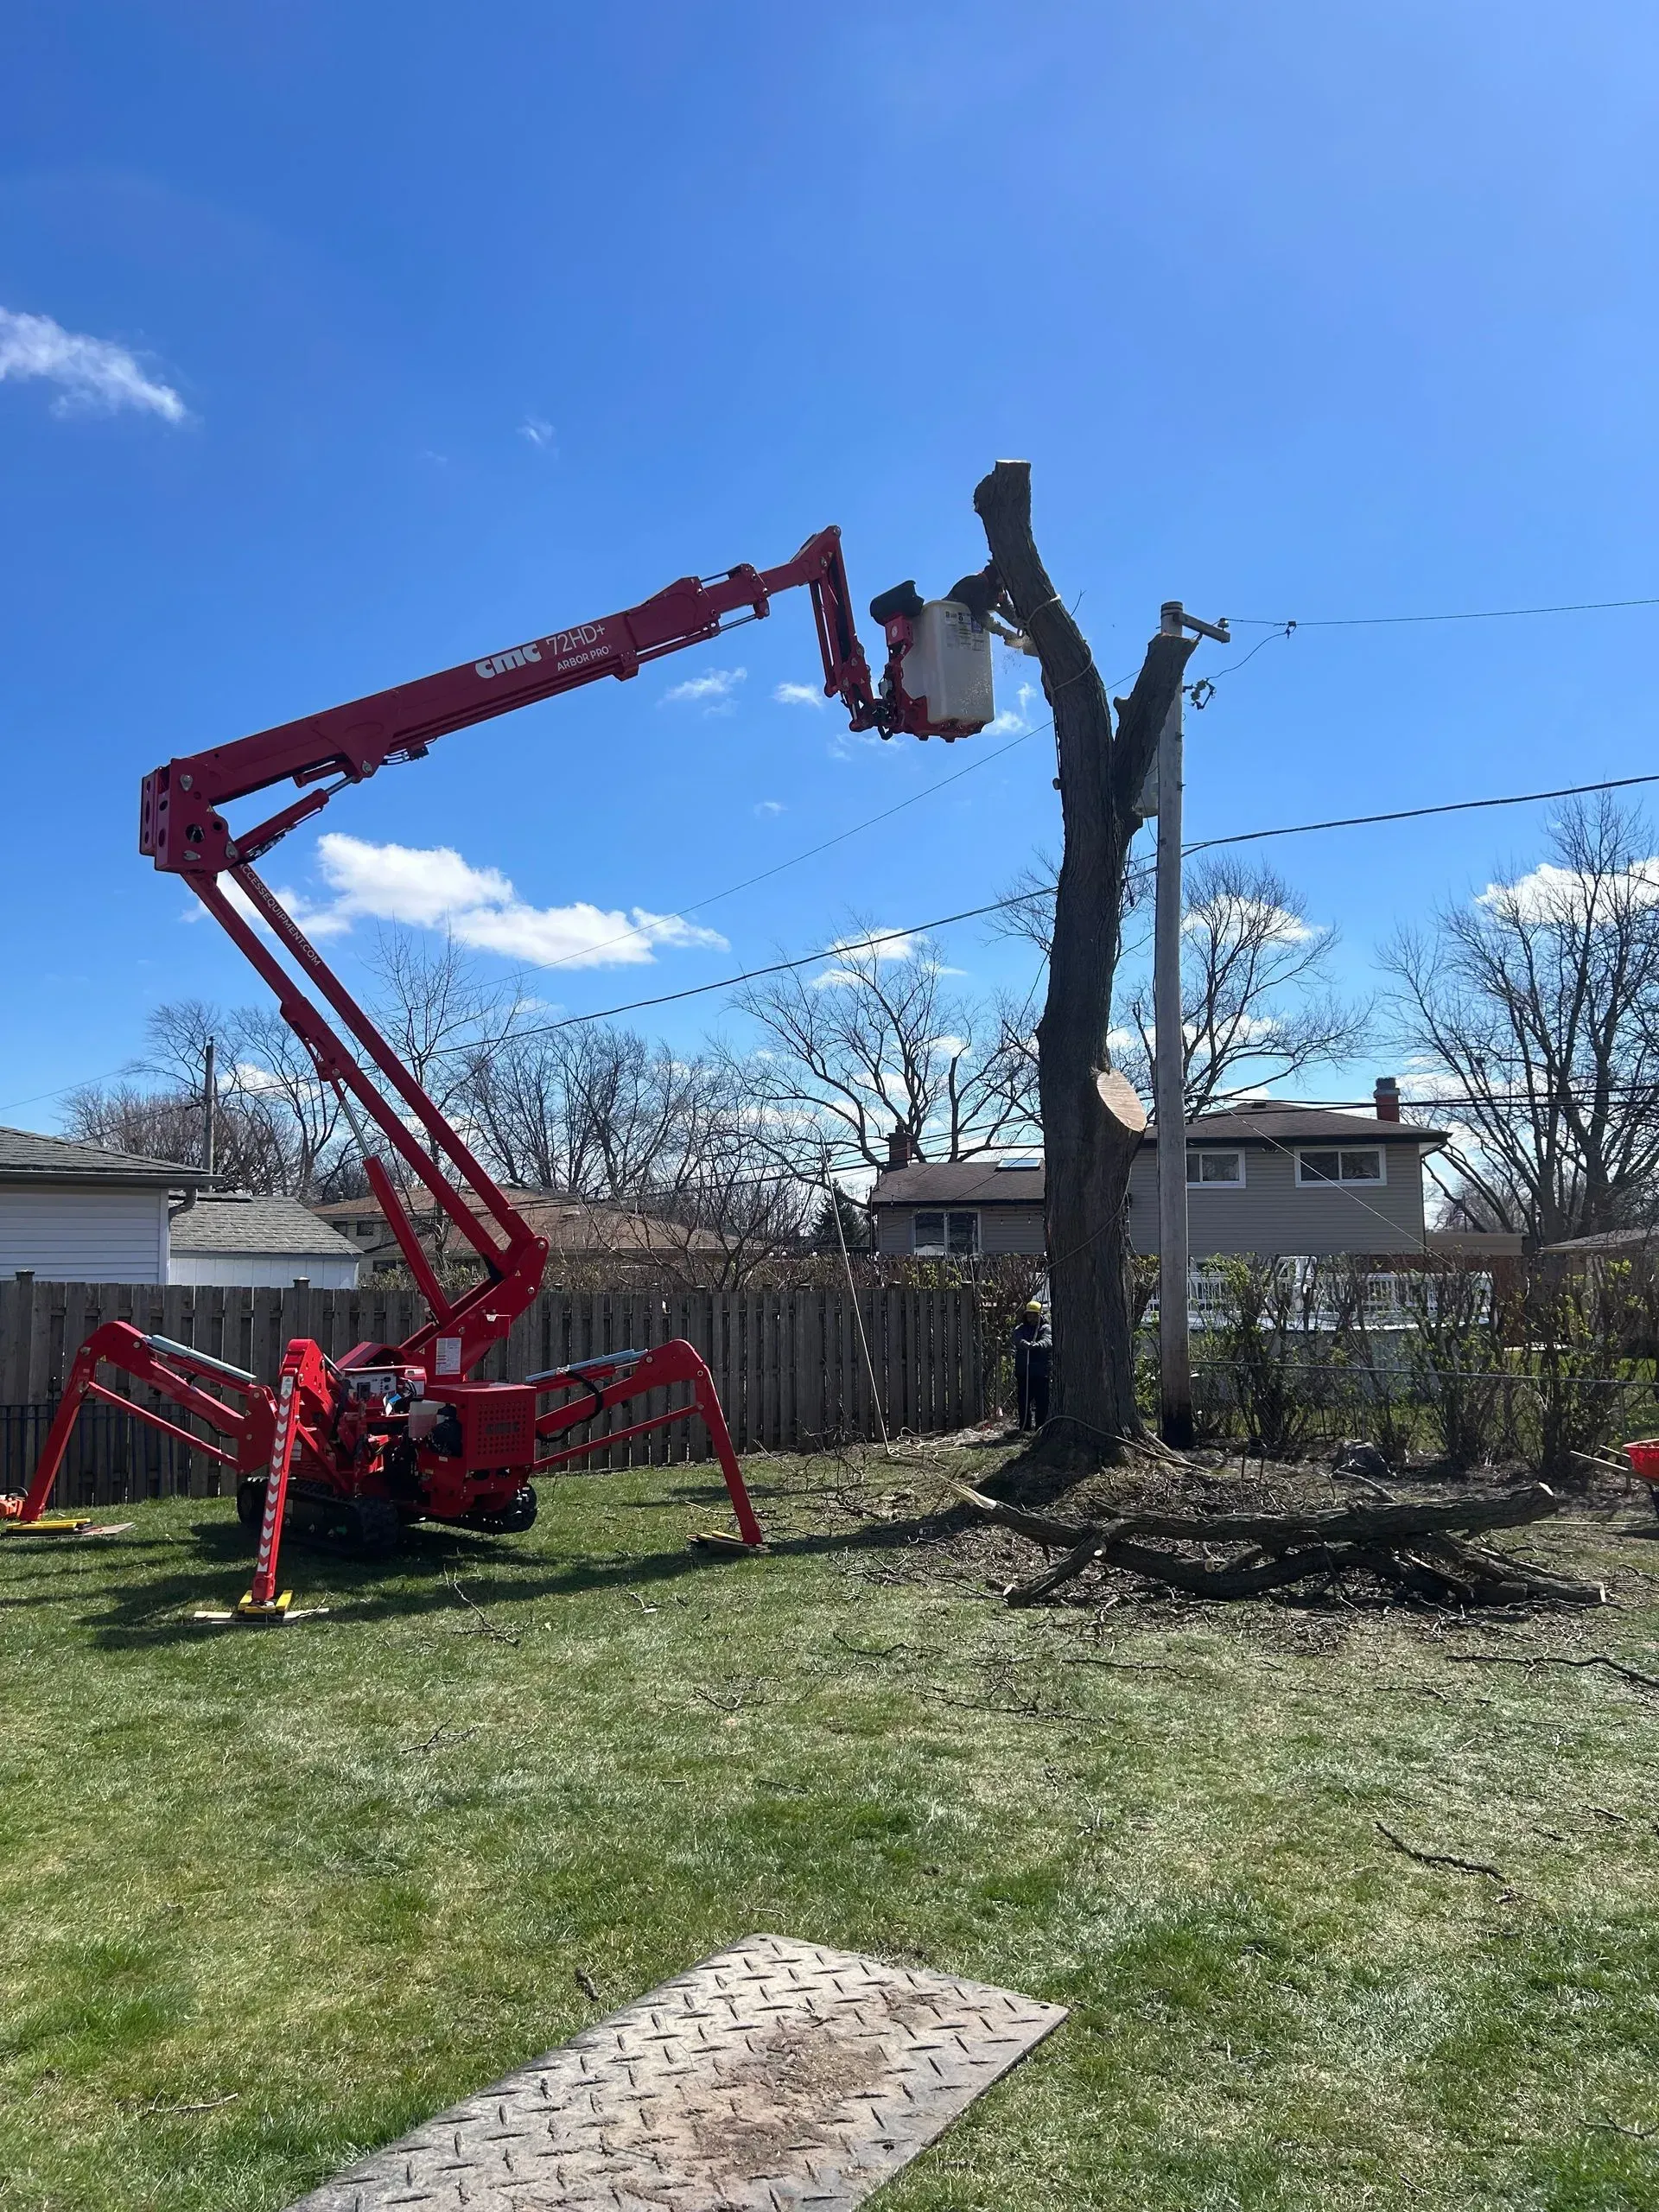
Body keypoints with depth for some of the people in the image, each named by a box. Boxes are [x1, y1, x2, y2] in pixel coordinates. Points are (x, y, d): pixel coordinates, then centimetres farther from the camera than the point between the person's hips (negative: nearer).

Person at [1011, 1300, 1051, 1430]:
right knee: (1023, 1402, 5)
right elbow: (1018, 1340, -14)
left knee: (1042, 1403, 1)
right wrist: (1025, 1344, -38)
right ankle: (1024, 1429, 13)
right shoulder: (1020, 1329, 9)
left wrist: (1036, 1345, -43)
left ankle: (1040, 1428, 9)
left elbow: (1047, 1341, -20)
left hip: (1041, 1373, -2)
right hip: (1023, 1373, 2)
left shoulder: (1046, 1329, 3)